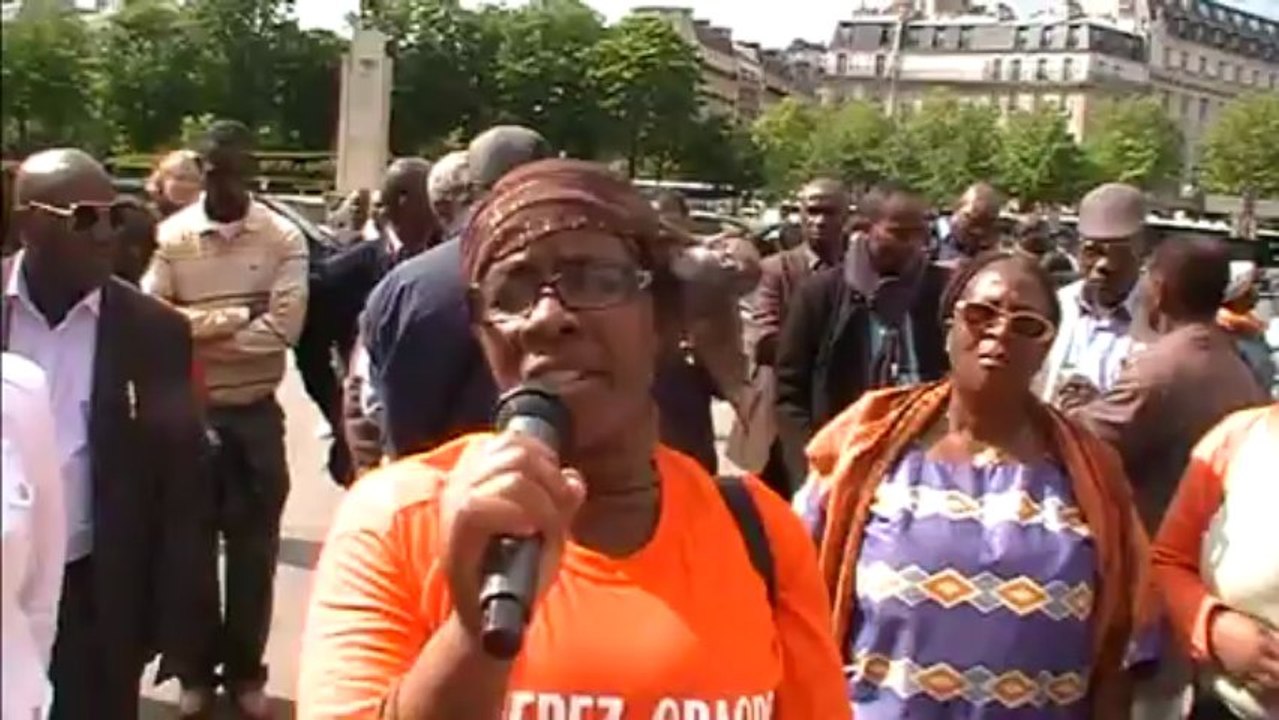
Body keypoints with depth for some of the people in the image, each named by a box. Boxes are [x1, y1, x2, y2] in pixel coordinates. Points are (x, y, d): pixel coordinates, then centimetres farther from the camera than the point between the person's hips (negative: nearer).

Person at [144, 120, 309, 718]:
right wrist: (232, 318, -17)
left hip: (256, 414, 0)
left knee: (254, 545, 9)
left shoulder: (283, 238, -4)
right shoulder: (171, 236, -3)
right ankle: (196, 669, 27)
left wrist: (195, 330, -14)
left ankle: (245, 669, 24)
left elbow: (284, 327, -16)